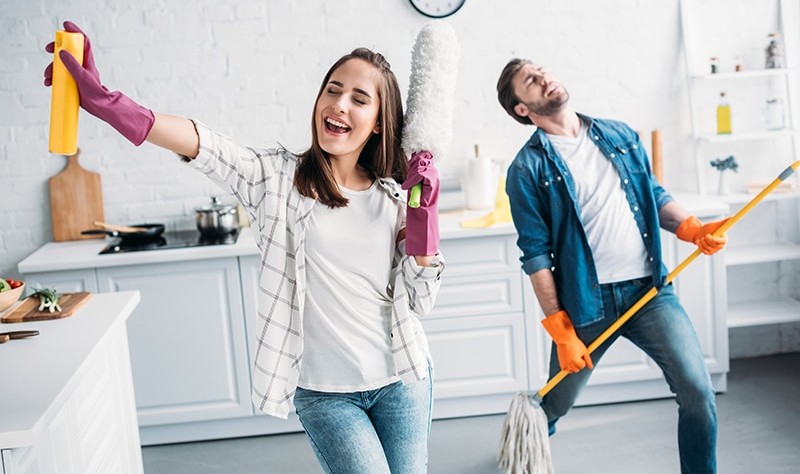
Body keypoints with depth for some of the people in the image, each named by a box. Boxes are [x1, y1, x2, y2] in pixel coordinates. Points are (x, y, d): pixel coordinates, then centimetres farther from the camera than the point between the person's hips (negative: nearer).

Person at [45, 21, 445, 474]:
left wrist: (424, 210, -11)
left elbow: (420, 299, -2)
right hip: (323, 392, -3)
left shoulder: (393, 195, 1)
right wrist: (106, 101, -37)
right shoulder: (281, 177, -7)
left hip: (401, 382, 3)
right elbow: (203, 144, -23)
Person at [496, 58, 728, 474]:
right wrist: (560, 329, -10)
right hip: (586, 302, -3)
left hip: (650, 289, 3)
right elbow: (536, 254, -8)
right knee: (555, 405, 14)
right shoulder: (527, 168, -6)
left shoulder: (620, 135, 8)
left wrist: (692, 229, -4)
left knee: (697, 390, -9)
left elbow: (655, 195, 16)